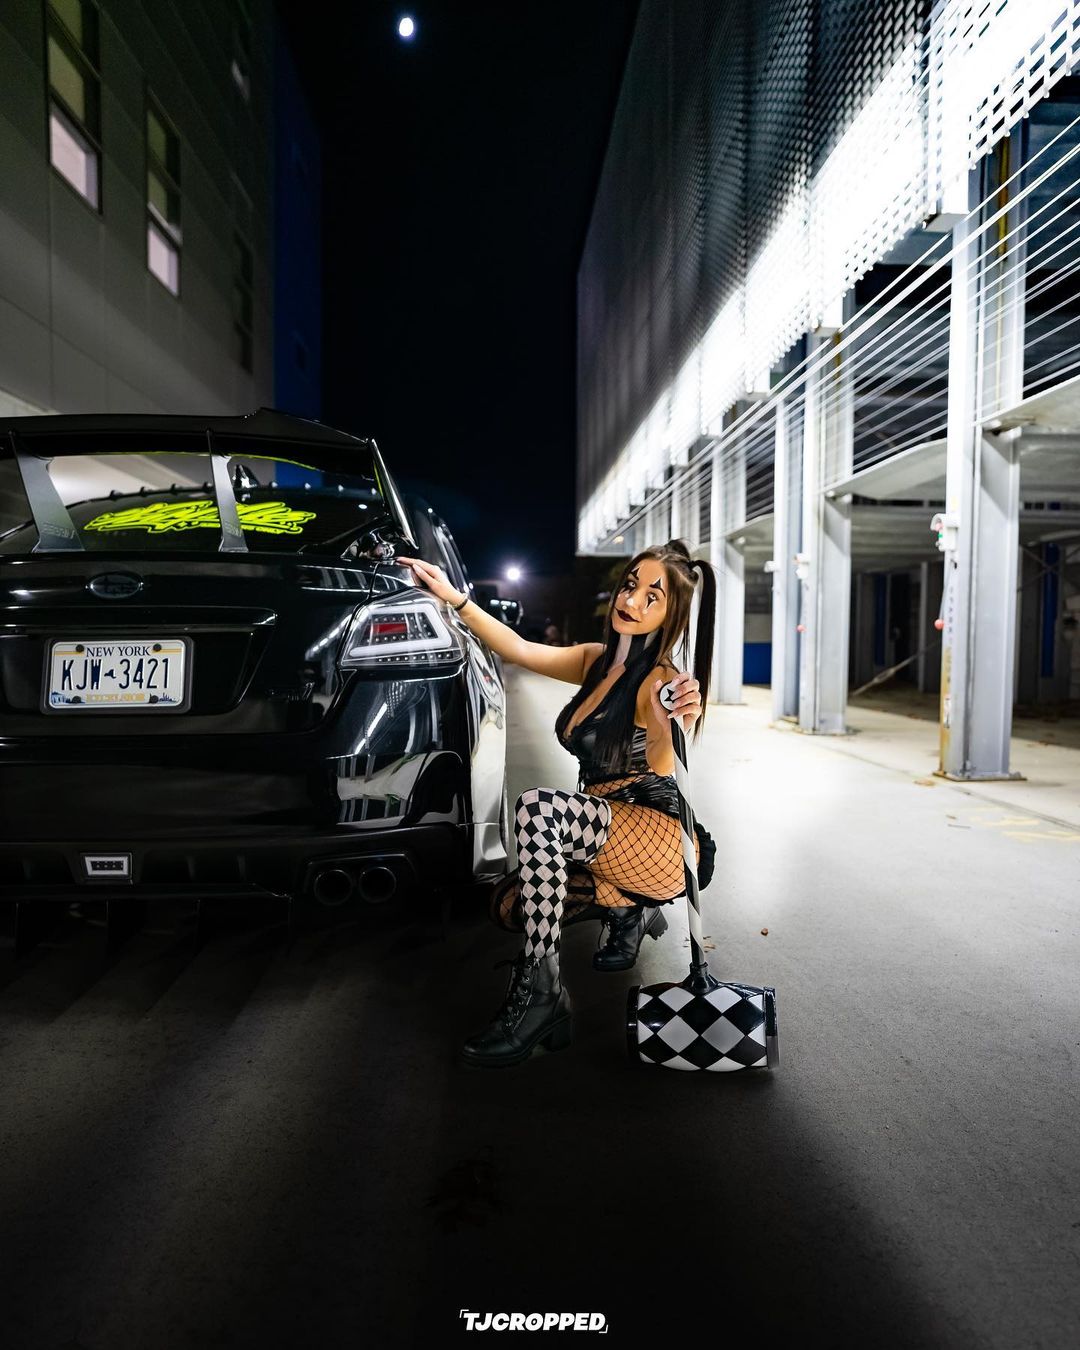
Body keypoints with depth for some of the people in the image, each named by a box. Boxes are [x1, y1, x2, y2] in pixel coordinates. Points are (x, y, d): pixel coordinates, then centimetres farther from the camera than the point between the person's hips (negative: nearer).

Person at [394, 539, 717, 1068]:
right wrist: (455, 598, 1)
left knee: (538, 807, -32)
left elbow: (661, 776, -32)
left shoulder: (661, 680, -16)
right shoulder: (597, 660, 8)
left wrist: (676, 727, -53)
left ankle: (539, 994, -26)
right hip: (605, 836, 8)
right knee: (510, 905, -2)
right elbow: (520, 650, 6)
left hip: (667, 846, -8)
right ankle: (629, 908, 13)